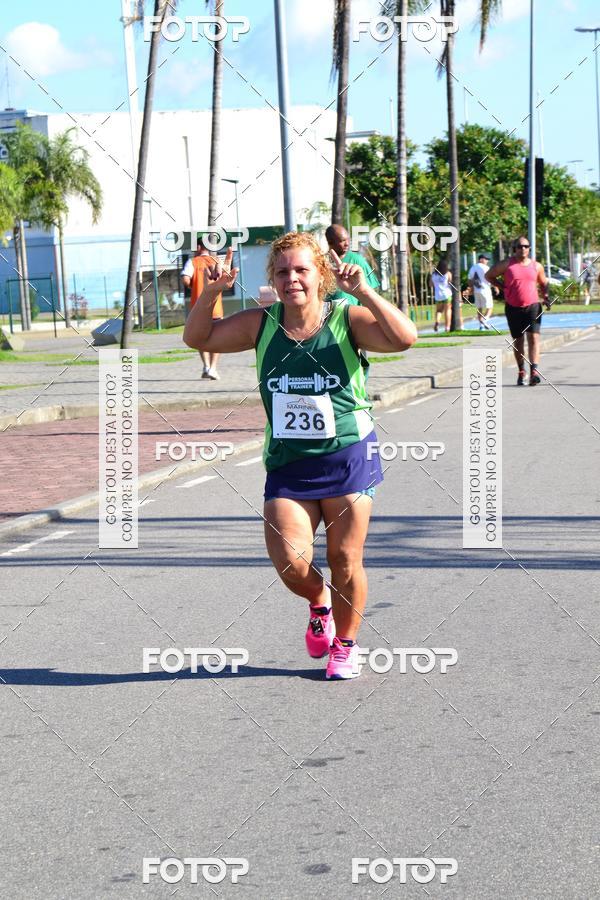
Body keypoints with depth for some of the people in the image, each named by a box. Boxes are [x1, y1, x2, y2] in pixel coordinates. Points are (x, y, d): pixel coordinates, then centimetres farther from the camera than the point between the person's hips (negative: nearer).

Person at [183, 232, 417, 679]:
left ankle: (346, 643, 28)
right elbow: (198, 338, 9)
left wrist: (364, 292, -33)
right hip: (286, 463, 3)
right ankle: (319, 601, 27)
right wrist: (210, 293, -8)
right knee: (289, 562, -9)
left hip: (347, 457, -2)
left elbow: (405, 338, -23)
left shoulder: (347, 319, -8)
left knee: (345, 560, 4)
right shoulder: (261, 325, 3)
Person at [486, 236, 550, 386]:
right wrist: (501, 286, -1)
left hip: (532, 306, 0)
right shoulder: (506, 264, 0)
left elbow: (544, 283, 22)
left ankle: (534, 372, -24)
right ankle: (521, 372, 23)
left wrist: (546, 297, 5)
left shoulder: (536, 266, 7)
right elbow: (489, 275, 9)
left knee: (533, 337, -15)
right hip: (513, 308, 0)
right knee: (518, 341, 9)